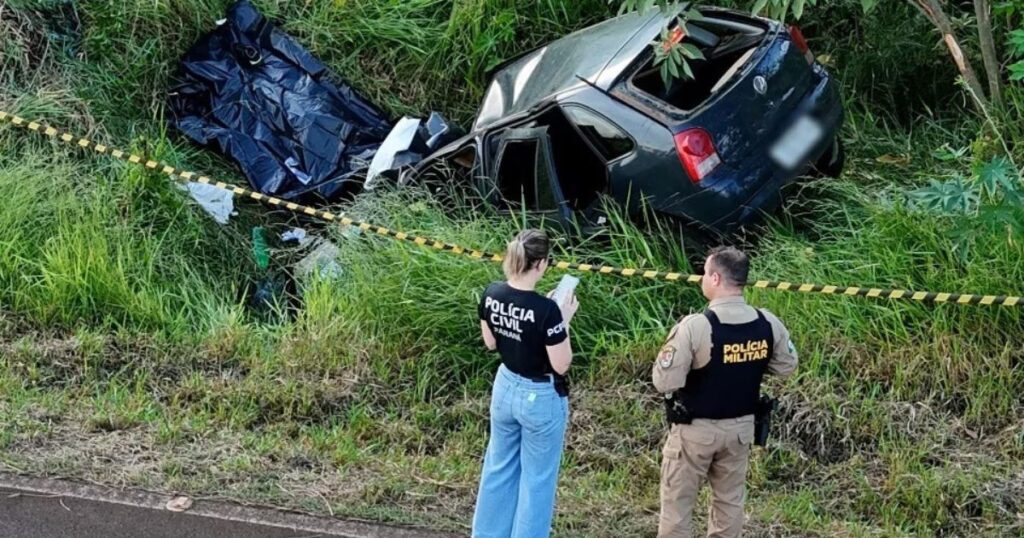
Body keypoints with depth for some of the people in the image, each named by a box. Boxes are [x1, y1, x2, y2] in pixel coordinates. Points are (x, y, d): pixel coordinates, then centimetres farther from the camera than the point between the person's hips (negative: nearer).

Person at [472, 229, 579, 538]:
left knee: (498, 468, 22)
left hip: (505, 388, 6)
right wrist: (564, 321, -10)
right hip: (541, 397, -6)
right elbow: (561, 365, -19)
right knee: (537, 479, 10)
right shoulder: (546, 310, -27)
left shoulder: (491, 296, -8)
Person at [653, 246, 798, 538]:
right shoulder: (768, 324, -8)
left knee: (677, 503, 8)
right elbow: (787, 366, 7)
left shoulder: (695, 326, -25)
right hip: (741, 426, 5)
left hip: (695, 429, -5)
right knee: (730, 501, 19)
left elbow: (664, 382, -23)